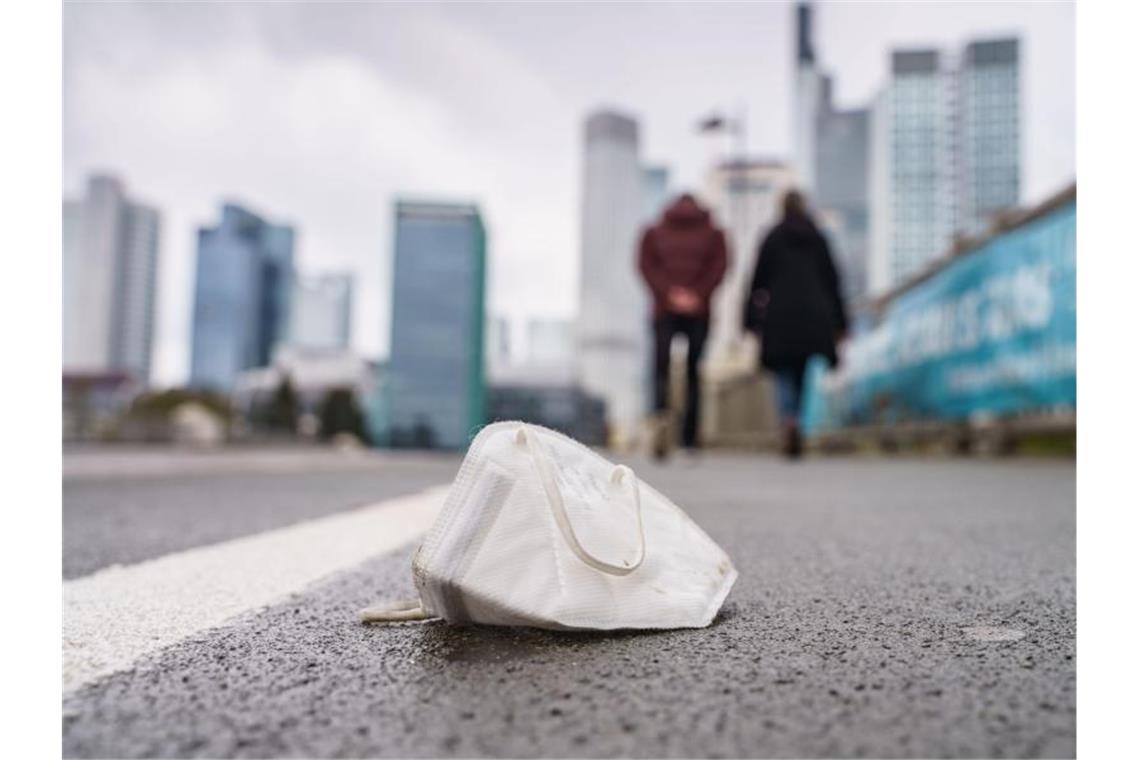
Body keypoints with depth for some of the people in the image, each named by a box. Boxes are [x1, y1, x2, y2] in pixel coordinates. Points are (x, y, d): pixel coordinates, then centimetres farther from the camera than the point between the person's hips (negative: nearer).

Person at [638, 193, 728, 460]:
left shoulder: (653, 232, 12)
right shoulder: (714, 233, 12)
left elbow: (646, 265, -1)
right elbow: (719, 267, -2)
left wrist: (669, 294, -7)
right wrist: (698, 295, -7)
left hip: (665, 310, 0)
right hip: (700, 311, 1)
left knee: (661, 367, 0)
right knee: (693, 371, 6)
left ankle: (661, 414, -30)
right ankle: (690, 439, 6)